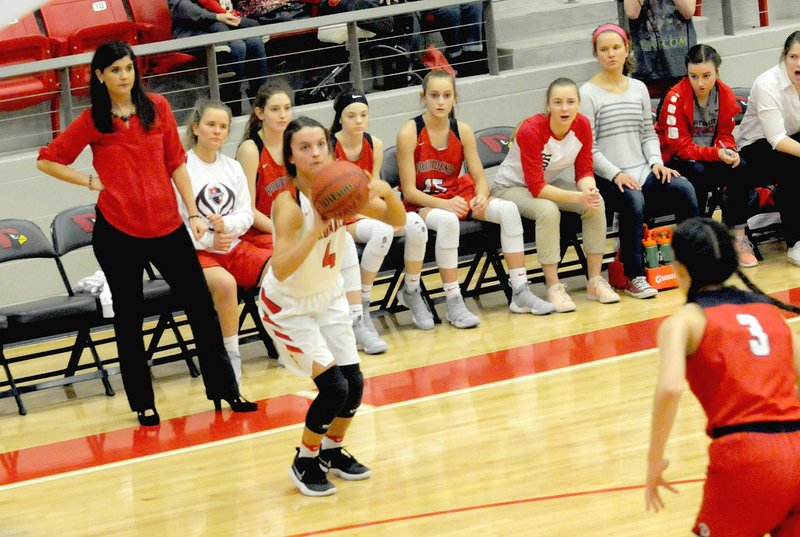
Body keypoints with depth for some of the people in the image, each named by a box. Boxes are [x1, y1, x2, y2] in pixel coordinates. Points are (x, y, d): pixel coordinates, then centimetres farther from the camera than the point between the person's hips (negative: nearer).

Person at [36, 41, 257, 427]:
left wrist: (193, 212, 3)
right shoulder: (92, 121, -2)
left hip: (166, 224, 2)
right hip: (117, 231, -2)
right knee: (129, 319, 7)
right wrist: (90, 181, -2)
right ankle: (143, 403, 17)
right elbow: (48, 161, 4)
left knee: (202, 306, 4)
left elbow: (176, 163, 7)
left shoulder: (157, 107, 4)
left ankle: (225, 388, 15)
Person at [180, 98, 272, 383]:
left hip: (235, 247, 5)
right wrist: (208, 241, -21)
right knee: (225, 283, -37)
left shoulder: (233, 167, 12)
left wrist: (226, 225, -13)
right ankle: (231, 356, -22)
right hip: (196, 252, -5)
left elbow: (246, 215, 9)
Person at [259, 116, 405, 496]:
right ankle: (304, 464, 9)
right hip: (288, 306, -6)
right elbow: (281, 269, -42)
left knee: (355, 383, 4)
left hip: (329, 297, 6)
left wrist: (387, 193, -28)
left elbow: (397, 221, -7)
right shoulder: (288, 203, -31)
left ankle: (332, 451, 32)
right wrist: (318, 229, -53)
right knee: (334, 387, -14)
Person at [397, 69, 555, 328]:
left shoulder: (462, 131, 0)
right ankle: (454, 304, -31)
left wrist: (481, 197, -23)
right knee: (447, 221, -39)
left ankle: (520, 293, -13)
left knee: (508, 210, -18)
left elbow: (479, 178, 1)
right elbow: (409, 190, -14)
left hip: (458, 195, 5)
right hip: (421, 203, -5)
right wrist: (444, 204, -29)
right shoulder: (409, 133, -13)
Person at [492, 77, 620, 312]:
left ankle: (595, 281, -11)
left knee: (597, 204, -20)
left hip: (550, 183, 6)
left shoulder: (582, 126, -14)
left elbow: (584, 171, -7)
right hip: (510, 187, -6)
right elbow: (536, 187, -31)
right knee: (548, 210, -36)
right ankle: (554, 288, -27)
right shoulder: (531, 130, -30)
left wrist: (589, 191, -32)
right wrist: (578, 197, -41)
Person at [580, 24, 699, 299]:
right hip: (608, 179, -5)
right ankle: (635, 277, -28)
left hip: (643, 172, 5)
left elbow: (648, 134, 17)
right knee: (633, 199, -36)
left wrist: (656, 161, -2)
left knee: (684, 188, -22)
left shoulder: (638, 89, 15)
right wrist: (615, 174, -18)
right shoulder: (588, 93, -2)